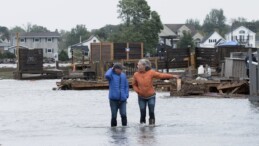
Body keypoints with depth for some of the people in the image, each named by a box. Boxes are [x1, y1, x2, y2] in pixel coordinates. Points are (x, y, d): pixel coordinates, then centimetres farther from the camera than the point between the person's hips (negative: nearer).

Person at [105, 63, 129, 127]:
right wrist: (111, 69, -6)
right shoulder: (112, 75, 0)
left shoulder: (123, 75, 12)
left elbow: (126, 86, 17)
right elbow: (107, 75, -24)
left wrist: (126, 96, 7)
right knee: (114, 116, 2)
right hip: (113, 99, -3)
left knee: (123, 115, -5)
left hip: (122, 99, 3)